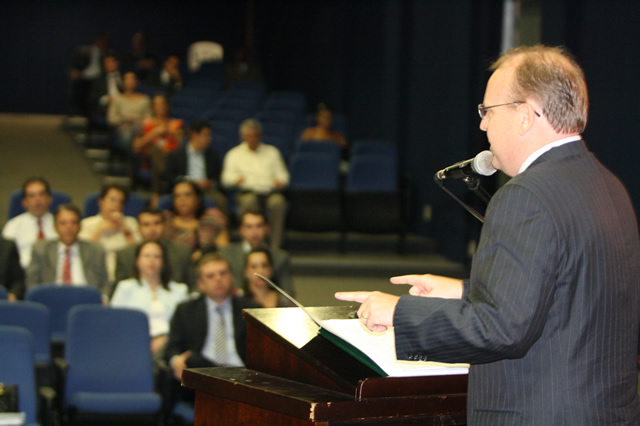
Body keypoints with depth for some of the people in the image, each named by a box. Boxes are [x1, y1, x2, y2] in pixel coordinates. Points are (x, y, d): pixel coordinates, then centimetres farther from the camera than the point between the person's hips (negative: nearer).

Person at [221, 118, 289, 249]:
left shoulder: (272, 152, 24)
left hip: (270, 191, 1)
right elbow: (226, 178, 8)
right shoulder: (235, 154, 20)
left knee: (278, 202, -36)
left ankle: (275, 246, -34)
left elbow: (282, 174, 17)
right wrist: (236, 179, -15)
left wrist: (280, 181, -8)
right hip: (248, 191, -1)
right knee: (249, 202, -39)